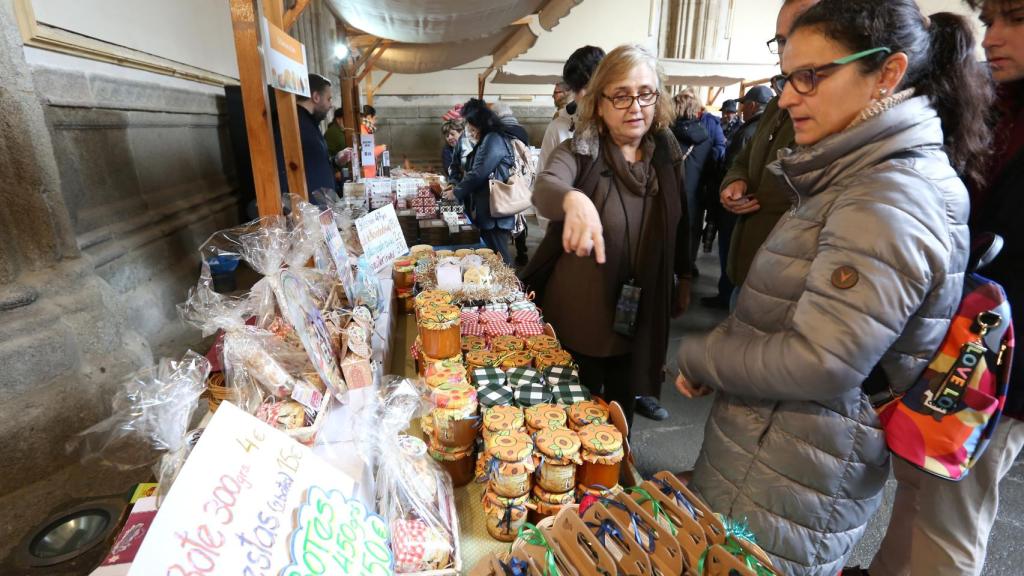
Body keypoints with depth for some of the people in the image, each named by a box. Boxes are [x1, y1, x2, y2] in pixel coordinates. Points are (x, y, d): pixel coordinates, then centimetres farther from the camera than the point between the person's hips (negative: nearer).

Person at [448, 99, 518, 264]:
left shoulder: (494, 139, -13)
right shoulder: (488, 140, 18)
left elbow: (478, 173, -17)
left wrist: (456, 192, -3)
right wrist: (458, 188, 12)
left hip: (495, 212, -10)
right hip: (489, 211, 10)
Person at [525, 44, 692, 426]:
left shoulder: (667, 155, -1)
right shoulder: (578, 152, -14)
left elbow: (679, 222, 11)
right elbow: (544, 188, -35)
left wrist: (684, 277, 15)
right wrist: (574, 199, -57)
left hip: (640, 318, 4)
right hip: (580, 319, -3)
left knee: (622, 410, 23)